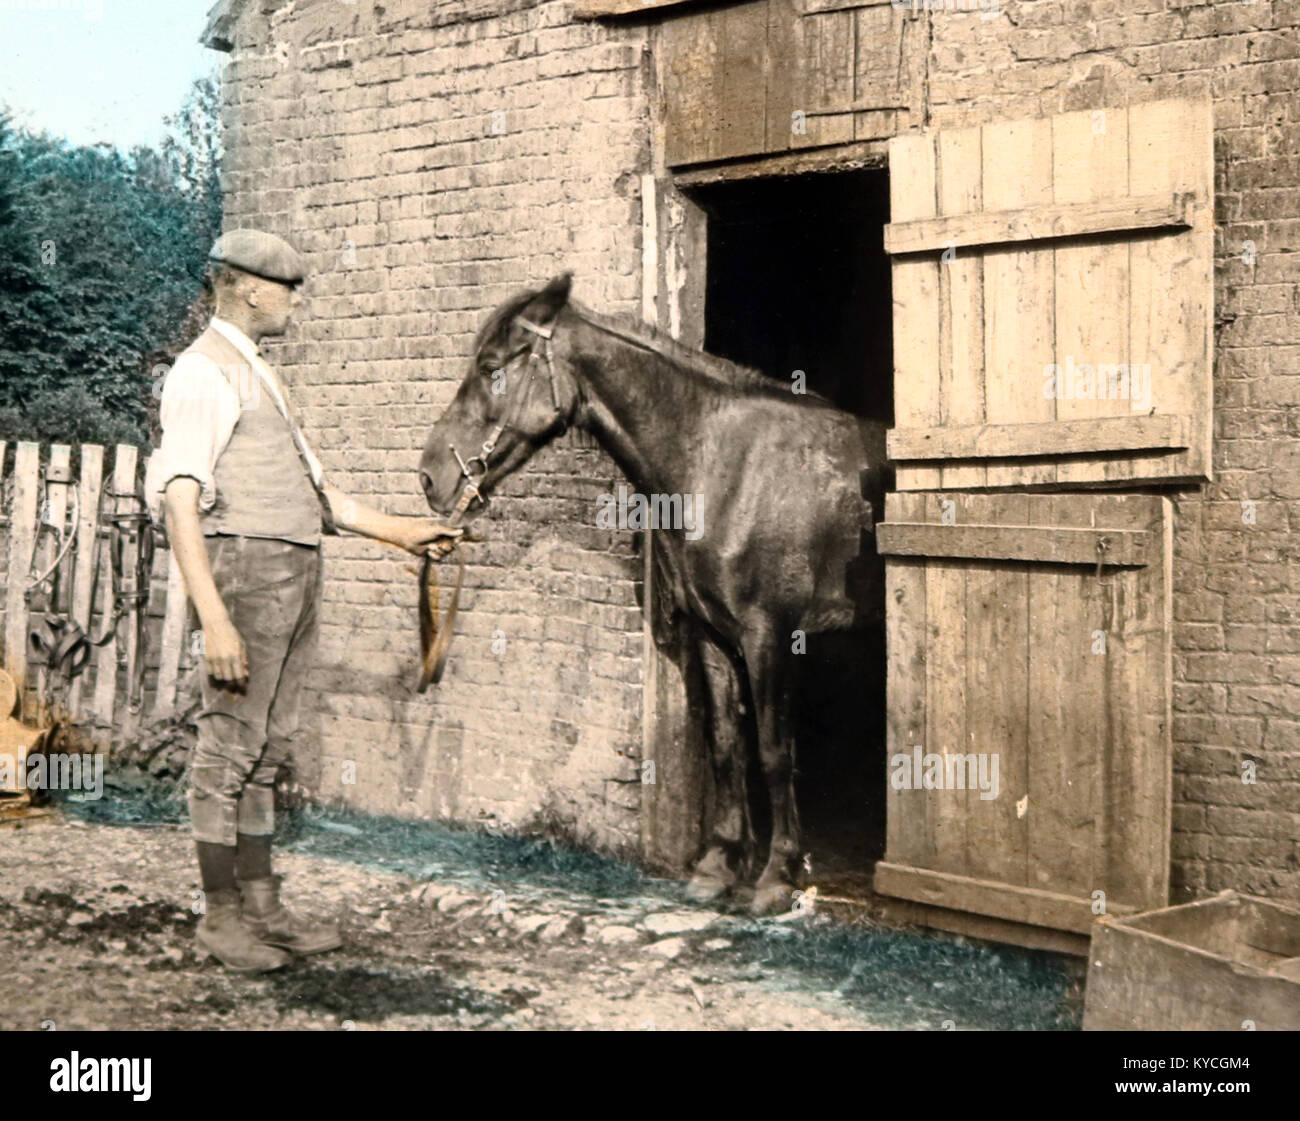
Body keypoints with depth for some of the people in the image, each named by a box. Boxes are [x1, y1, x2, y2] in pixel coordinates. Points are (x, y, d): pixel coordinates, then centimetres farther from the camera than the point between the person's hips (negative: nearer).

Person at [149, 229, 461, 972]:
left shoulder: (259, 374, 20)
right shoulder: (204, 372, -9)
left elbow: (314, 487, 25)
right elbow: (181, 501, -17)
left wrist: (398, 531, 23)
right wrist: (215, 620, -24)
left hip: (298, 574, 9)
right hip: (248, 564, -9)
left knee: (271, 745, 13)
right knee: (231, 744, -1)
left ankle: (262, 907, 22)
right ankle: (221, 916, 9)